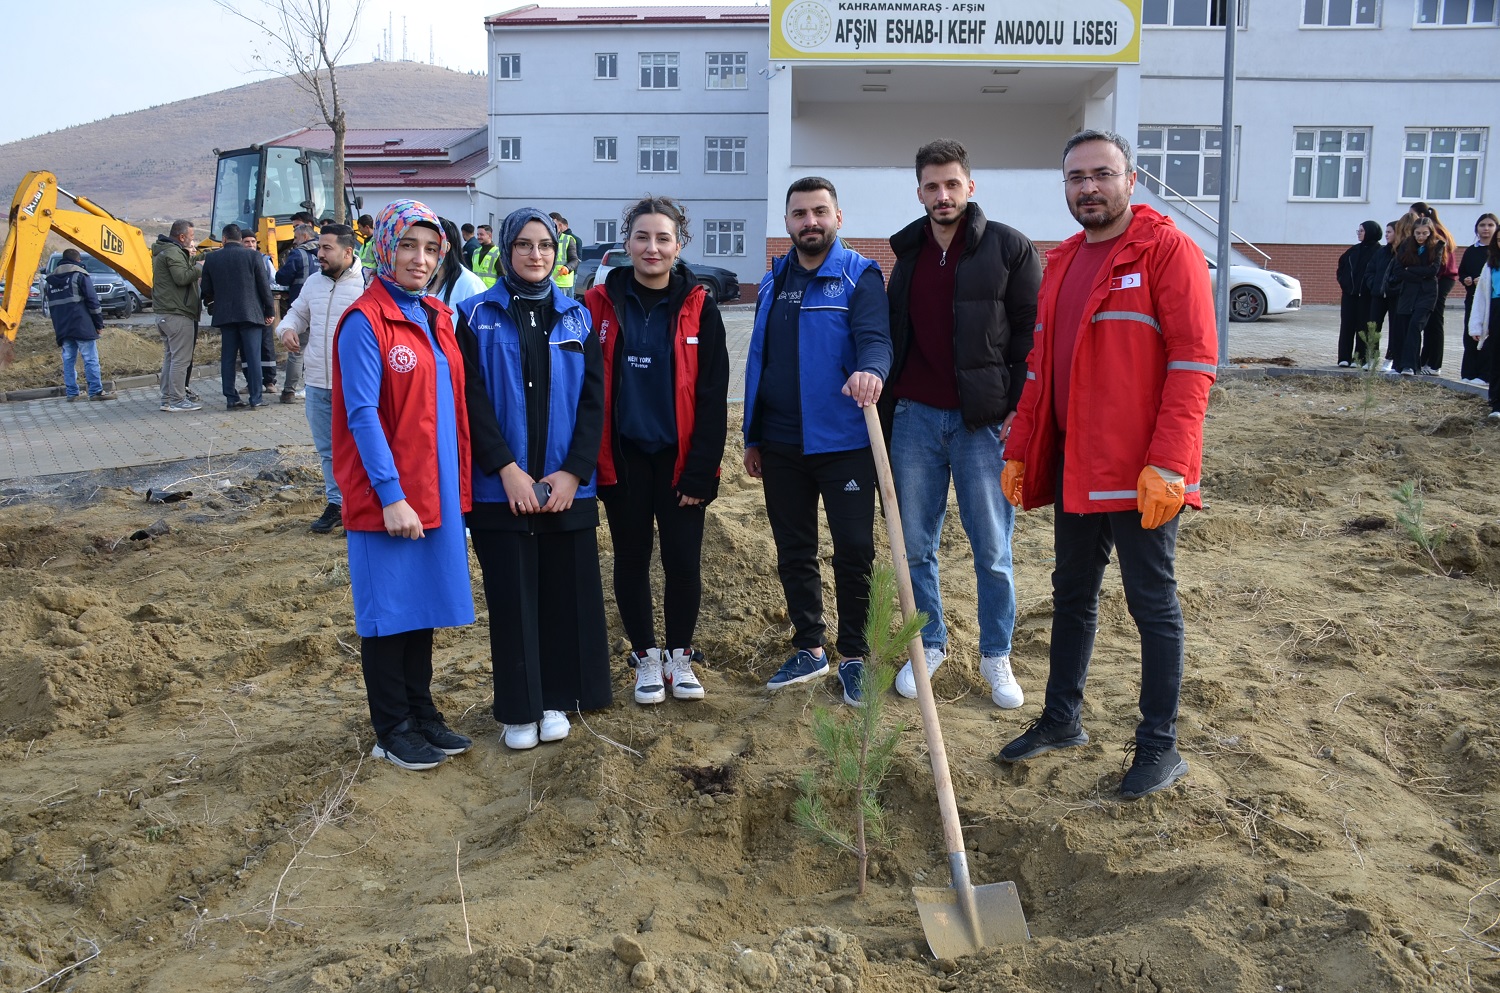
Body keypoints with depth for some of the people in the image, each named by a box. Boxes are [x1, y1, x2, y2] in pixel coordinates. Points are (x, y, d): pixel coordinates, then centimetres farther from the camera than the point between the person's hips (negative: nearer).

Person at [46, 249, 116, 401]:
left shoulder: (51, 280, 18)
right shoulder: (80, 275, -2)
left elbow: (50, 305, 21)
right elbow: (92, 301, -7)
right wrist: (99, 324, -2)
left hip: (62, 328, 6)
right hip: (82, 326, -6)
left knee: (68, 359, 8)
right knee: (91, 359, -6)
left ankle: (71, 393, 7)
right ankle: (96, 391, -9)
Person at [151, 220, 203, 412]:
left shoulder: (162, 251, 20)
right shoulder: (173, 252, -13)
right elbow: (182, 277, -24)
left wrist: (189, 258, 8)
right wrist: (199, 267, -11)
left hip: (164, 313, 11)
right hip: (177, 314, -11)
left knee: (170, 357, 15)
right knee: (180, 359, -8)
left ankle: (167, 398, 18)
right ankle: (177, 401, -7)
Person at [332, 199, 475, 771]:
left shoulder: (437, 318, 10)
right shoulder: (364, 322, -11)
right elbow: (362, 415, -16)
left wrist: (456, 482, 9)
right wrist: (390, 496, -19)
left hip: (436, 489, 7)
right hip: (386, 495, -7)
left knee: (423, 604, 15)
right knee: (388, 610, 5)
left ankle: (422, 714, 29)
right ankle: (392, 730, 19)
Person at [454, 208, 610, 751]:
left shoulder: (576, 316, 8)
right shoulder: (478, 316, 2)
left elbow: (593, 398, 3)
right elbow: (473, 398, -5)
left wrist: (574, 471, -8)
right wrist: (506, 469, -15)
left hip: (568, 486, 2)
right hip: (500, 488, -2)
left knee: (565, 594, 7)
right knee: (512, 598, 4)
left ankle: (556, 699, 23)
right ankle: (519, 710, 16)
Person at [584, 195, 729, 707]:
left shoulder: (698, 308, -2)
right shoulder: (600, 304, -2)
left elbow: (712, 396, -4)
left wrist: (701, 470, -9)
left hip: (679, 457, 0)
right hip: (623, 457, 1)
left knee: (684, 561, 4)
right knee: (632, 558, 11)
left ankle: (680, 656, 24)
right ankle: (646, 657, 27)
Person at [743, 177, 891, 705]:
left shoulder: (860, 276, -4)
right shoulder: (774, 281, 12)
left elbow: (875, 338, -19)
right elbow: (758, 360, 15)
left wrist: (870, 369, -44)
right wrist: (752, 436, 14)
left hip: (843, 441, -5)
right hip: (781, 444, 5)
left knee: (854, 551, 0)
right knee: (794, 552, 12)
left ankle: (853, 656, 16)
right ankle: (809, 649, 27)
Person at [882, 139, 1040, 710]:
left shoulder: (1008, 248, -3)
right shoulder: (909, 252, 11)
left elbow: (1032, 333, -4)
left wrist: (1018, 408, -10)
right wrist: (887, 404, 12)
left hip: (983, 422, -4)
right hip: (915, 417, 4)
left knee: (992, 550, 3)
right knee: (916, 545, 9)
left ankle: (996, 657, 19)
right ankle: (929, 645, 25)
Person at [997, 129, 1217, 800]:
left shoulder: (1167, 251, -8)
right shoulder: (1061, 262, 14)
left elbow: (1194, 362, -15)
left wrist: (1167, 464, -21)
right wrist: (1020, 449, 14)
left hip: (1140, 472, -7)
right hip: (1072, 464, 7)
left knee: (1152, 604, 3)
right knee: (1071, 595, 16)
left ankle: (1160, 746, 16)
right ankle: (1061, 720, 31)